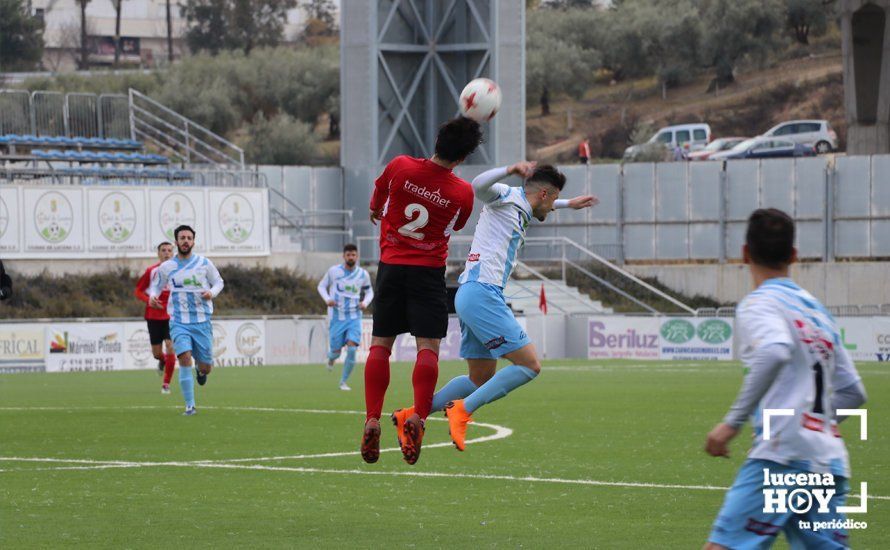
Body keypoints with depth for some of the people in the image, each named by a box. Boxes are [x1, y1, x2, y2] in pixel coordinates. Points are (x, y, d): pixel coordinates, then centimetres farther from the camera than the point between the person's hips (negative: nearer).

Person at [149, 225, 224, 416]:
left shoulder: (204, 263, 2)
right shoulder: (166, 267, 3)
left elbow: (218, 282, 13)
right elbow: (156, 286, 16)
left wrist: (212, 293, -9)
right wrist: (153, 296, -7)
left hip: (202, 321, 1)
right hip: (179, 322, -1)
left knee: (205, 367, 3)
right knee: (185, 358, -21)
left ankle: (201, 371, 44)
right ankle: (190, 406, -15)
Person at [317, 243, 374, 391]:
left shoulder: (363, 274, 0)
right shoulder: (334, 271, -4)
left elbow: (369, 292, 15)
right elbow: (321, 286, 7)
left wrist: (365, 302, -6)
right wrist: (327, 299, -12)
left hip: (354, 317, 1)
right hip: (337, 317, -1)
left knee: (352, 349, -15)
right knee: (336, 351, 1)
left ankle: (343, 382, -2)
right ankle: (331, 357, 42)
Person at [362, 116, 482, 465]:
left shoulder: (399, 167, -8)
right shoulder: (463, 193, -10)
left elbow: (376, 204, 12)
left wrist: (377, 213, 36)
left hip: (391, 265, 2)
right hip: (429, 271, -2)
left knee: (380, 345, 6)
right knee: (428, 347, -2)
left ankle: (372, 420, -3)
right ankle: (418, 417, -17)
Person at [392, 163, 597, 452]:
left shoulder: (520, 209, 23)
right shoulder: (505, 196, -3)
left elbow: (540, 206, 48)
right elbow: (479, 185, -25)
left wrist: (569, 204, 52)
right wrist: (510, 170, -40)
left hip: (471, 296, 10)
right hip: (482, 294, -10)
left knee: (482, 380, 14)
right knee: (529, 365, -13)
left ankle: (411, 415, 15)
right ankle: (463, 409, -16)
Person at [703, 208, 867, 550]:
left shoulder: (758, 304, -1)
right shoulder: (819, 310, 23)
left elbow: (775, 351, -23)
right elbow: (852, 392, 24)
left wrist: (733, 422, -21)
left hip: (783, 457, -8)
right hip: (830, 464, 8)